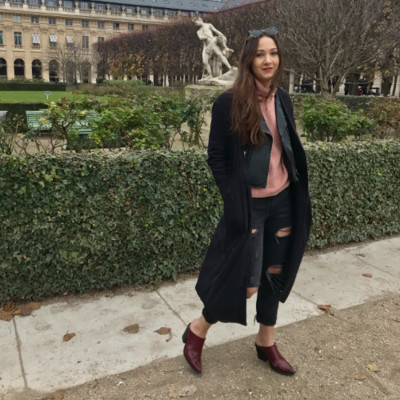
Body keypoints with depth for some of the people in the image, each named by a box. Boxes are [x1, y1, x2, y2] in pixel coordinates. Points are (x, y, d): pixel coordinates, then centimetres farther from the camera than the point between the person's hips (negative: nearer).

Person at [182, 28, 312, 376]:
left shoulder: (283, 100, 6)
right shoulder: (229, 103, -11)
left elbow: (291, 151, 12)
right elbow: (216, 157, -9)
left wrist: (300, 195, 8)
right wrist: (234, 202, -13)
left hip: (283, 201, 6)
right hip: (249, 204, -6)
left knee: (275, 273, 14)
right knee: (245, 280, -1)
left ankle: (266, 342, 34)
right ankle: (197, 331, 24)